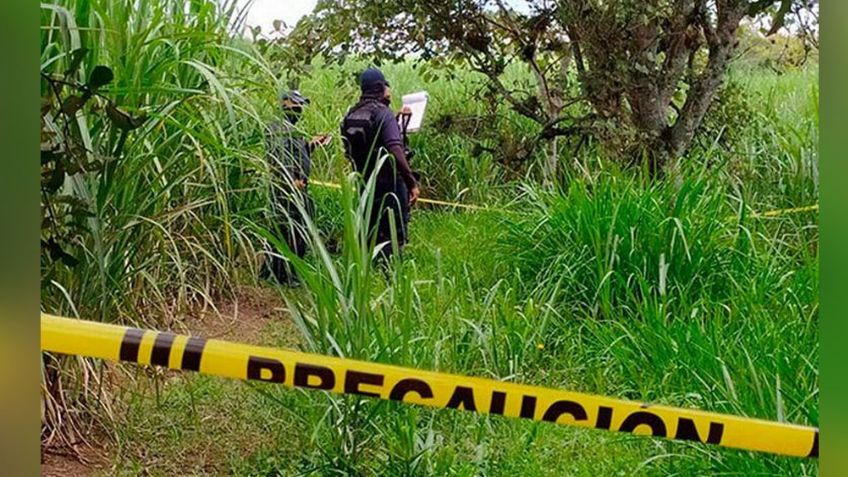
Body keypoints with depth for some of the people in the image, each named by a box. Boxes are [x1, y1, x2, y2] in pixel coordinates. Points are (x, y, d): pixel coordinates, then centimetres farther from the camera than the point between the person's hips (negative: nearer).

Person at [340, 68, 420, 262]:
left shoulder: (351, 116, 9)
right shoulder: (383, 113, -14)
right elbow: (395, 151, -25)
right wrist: (412, 182, -21)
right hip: (389, 185, -8)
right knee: (395, 238, -2)